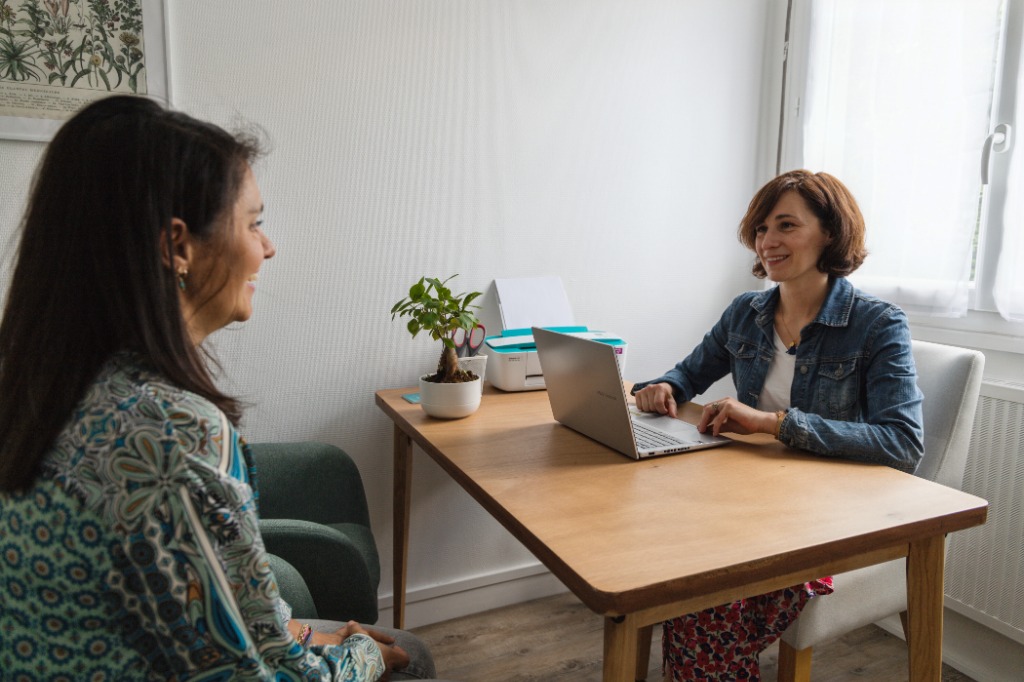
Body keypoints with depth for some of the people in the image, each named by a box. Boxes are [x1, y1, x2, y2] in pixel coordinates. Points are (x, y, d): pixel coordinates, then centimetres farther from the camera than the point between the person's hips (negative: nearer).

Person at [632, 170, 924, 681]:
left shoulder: (878, 325, -8)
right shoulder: (745, 313, 7)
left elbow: (905, 445, -20)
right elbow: (689, 374, 20)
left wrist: (776, 422, -29)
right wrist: (661, 389, -5)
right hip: (754, 497, 4)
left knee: (705, 610, -29)